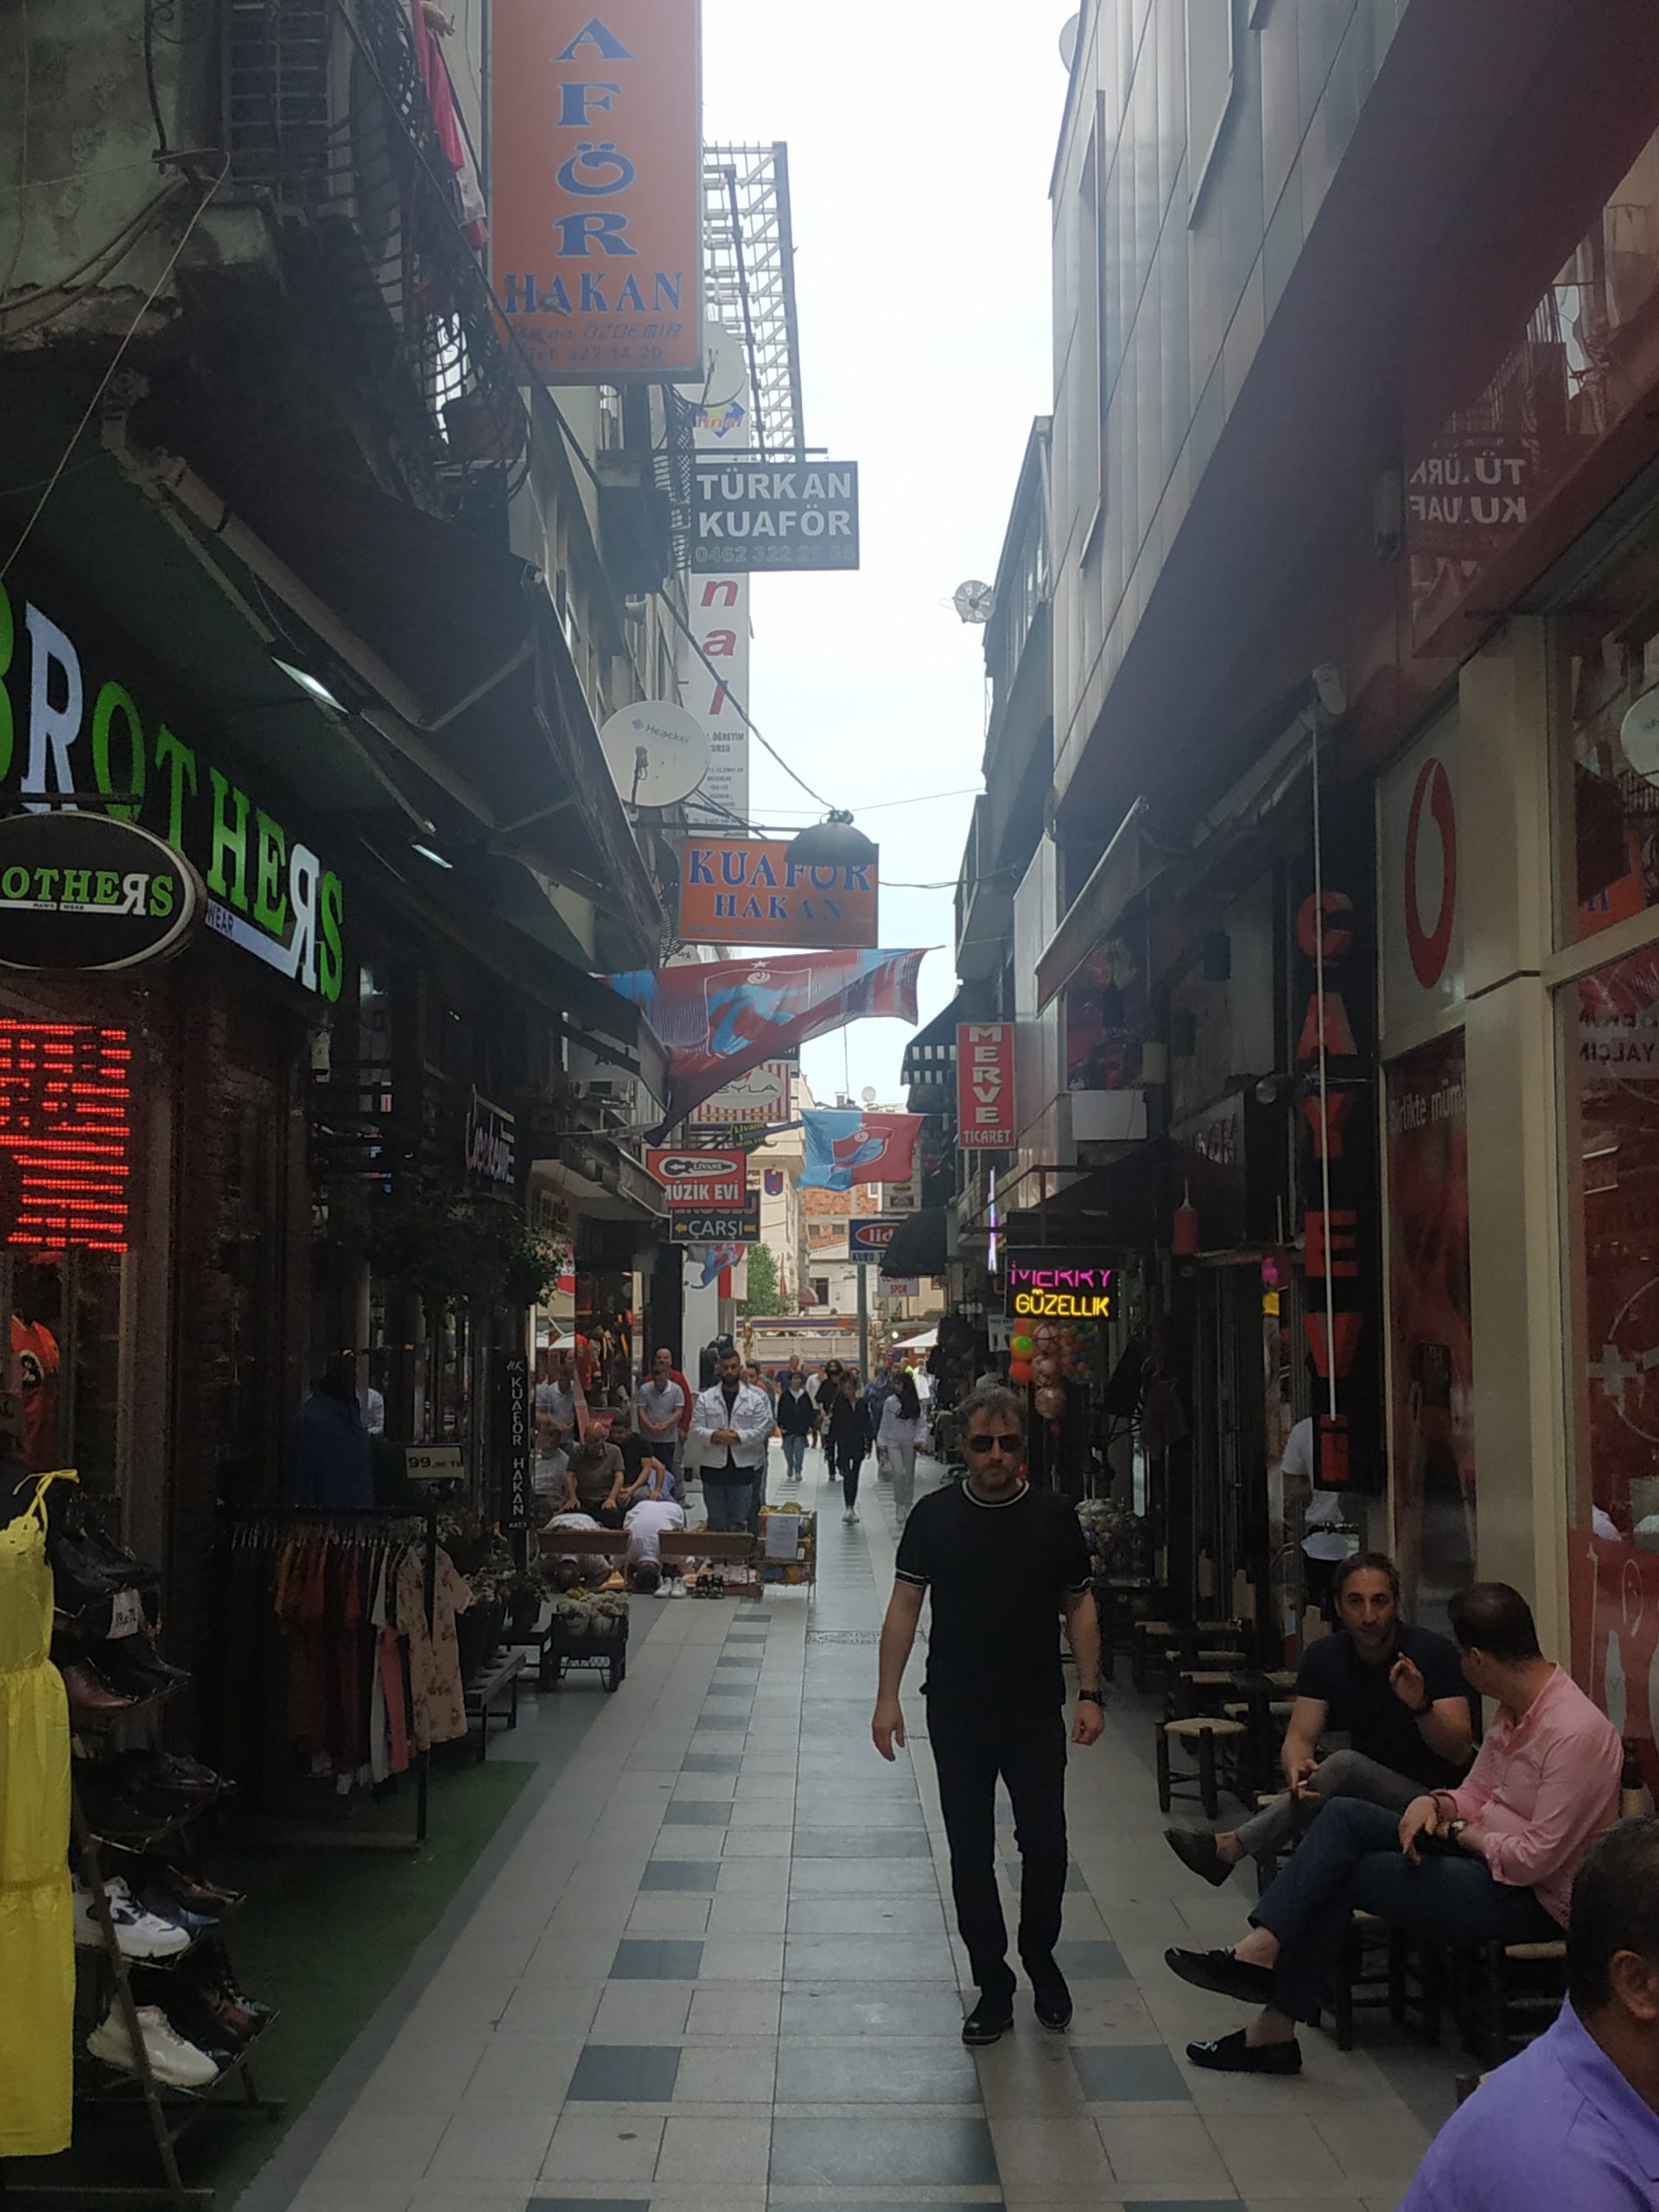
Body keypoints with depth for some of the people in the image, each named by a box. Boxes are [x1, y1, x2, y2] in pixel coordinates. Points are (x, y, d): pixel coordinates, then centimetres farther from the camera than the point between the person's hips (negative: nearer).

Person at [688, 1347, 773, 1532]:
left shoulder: (755, 1399, 3)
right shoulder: (705, 1399, 6)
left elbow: (761, 1430, -3)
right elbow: (695, 1429, 1)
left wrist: (739, 1437, -16)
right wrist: (714, 1436, -17)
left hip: (742, 1468, -1)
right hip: (713, 1468, 1)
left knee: (739, 1522, 4)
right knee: (716, 1522, 7)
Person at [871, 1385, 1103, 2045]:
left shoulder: (1054, 1516, -1)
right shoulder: (935, 1515, -1)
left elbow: (1078, 1605, 5)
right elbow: (904, 1606, 2)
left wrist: (1089, 1693, -1)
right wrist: (888, 1697, -3)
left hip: (1036, 1712, 0)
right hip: (957, 1712, 0)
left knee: (1045, 1844, 0)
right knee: (970, 1853, 6)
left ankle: (1040, 1957, 27)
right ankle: (993, 1986, 19)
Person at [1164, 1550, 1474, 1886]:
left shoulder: (1434, 1652, -10)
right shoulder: (1324, 1656, 3)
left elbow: (1461, 1751, -14)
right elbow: (1299, 1737, -5)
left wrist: (1421, 1706, -33)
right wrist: (1297, 1767, -30)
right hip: (1365, 1799, 4)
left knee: (1344, 1765, -31)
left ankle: (1229, 1847, -33)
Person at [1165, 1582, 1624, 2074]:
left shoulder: (1576, 1733, -25)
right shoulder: (1517, 1706, 6)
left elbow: (1535, 1859, -26)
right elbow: (1475, 1793, 13)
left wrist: (1458, 1832, -10)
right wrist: (1434, 1804, -9)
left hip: (1532, 1900, -9)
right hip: (1484, 1852, 9)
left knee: (1341, 1873, -9)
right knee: (1344, 1815, -8)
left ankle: (1274, 2029, 1)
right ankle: (1260, 1951, -13)